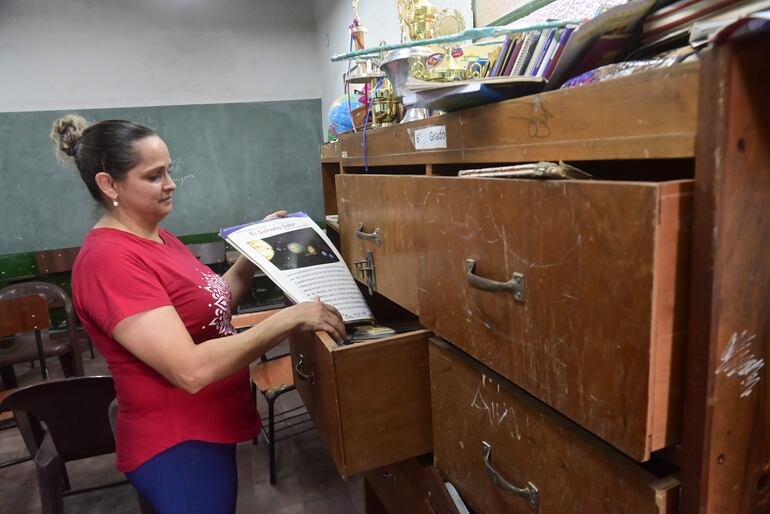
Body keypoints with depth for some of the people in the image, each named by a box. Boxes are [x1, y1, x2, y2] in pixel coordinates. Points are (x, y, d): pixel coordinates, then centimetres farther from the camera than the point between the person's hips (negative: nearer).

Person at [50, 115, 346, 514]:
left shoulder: (157, 238, 5)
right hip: (178, 445, -9)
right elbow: (191, 369, -32)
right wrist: (290, 318, -30)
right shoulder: (109, 258, -25)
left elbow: (212, 304, 12)